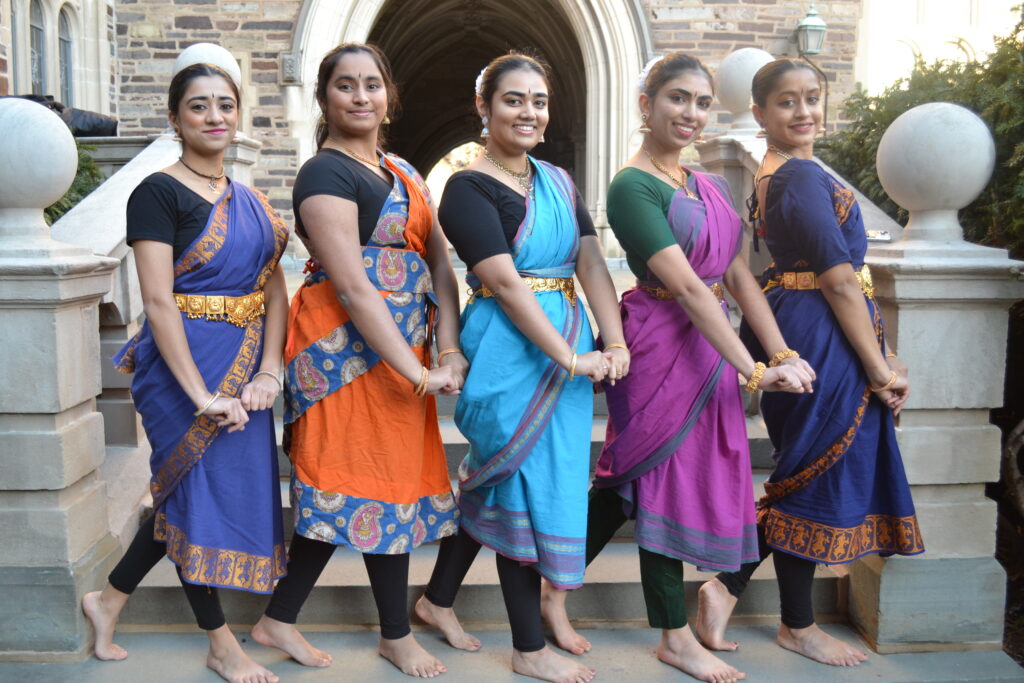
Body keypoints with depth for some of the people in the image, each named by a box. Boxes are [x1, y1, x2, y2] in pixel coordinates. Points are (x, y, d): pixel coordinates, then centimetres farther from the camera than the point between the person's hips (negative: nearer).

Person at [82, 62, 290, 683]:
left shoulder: (249, 200, 11)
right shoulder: (159, 193, -9)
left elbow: (276, 289, 5)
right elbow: (159, 301, -17)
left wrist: (269, 372, -9)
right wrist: (201, 394, -21)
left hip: (246, 364, 7)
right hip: (186, 362, -7)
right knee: (198, 489, 5)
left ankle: (109, 600, 34)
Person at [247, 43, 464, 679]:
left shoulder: (403, 172, 15)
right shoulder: (327, 174, -10)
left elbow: (440, 261, 7)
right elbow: (352, 287, -19)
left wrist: (450, 346, -8)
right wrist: (417, 371, -21)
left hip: (400, 348, 8)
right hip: (347, 346, -8)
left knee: (343, 488, 12)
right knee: (381, 483, 1)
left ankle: (279, 620, 27)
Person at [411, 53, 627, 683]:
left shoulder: (558, 181, 12)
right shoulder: (468, 188, -9)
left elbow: (591, 263, 4)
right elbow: (505, 282, -18)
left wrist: (615, 341, -9)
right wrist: (570, 357, -21)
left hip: (570, 345, 7)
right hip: (510, 350, -7)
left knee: (496, 478, 16)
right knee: (526, 485, 1)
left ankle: (438, 600, 35)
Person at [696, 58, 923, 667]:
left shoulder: (779, 173, 15)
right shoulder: (802, 177, -16)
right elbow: (840, 280, -19)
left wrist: (885, 355, 15)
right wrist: (880, 367, -13)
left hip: (799, 332, 10)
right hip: (824, 337, -10)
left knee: (808, 475, 16)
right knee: (819, 475, 3)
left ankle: (727, 587, 19)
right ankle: (799, 627, 20)